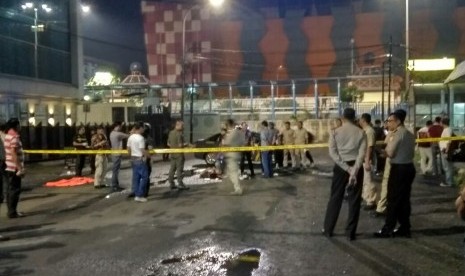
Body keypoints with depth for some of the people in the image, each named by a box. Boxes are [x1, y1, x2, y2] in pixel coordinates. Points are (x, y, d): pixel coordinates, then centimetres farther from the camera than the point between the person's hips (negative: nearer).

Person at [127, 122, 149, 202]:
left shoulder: (130, 137, 6)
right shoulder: (140, 138, -18)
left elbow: (128, 149, 12)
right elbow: (143, 150, -20)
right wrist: (146, 156, -2)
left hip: (133, 159, 8)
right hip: (140, 159, -8)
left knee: (135, 177, 12)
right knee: (144, 177, -1)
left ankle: (136, 194, 16)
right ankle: (139, 195, -1)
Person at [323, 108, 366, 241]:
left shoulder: (336, 132, 0)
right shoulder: (361, 132, 0)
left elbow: (332, 153, -10)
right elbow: (362, 153, -12)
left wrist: (347, 168, -11)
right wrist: (354, 170, -18)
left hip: (340, 167, 0)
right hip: (356, 167, 0)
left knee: (335, 198, 10)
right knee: (354, 200, 7)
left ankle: (328, 229, 17)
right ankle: (350, 233, 10)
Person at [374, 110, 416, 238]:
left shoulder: (397, 134, -15)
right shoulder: (410, 134, 13)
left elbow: (390, 153, -18)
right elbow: (412, 154, 18)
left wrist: (385, 150, 2)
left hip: (398, 169, -9)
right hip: (409, 167, 9)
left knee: (393, 199, -2)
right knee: (404, 199, 13)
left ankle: (388, 230, 3)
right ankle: (405, 228, 18)